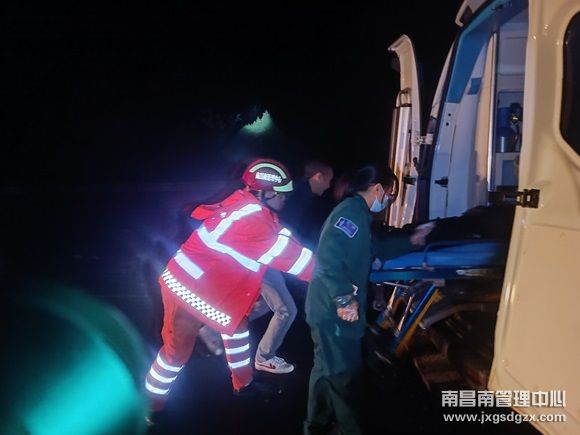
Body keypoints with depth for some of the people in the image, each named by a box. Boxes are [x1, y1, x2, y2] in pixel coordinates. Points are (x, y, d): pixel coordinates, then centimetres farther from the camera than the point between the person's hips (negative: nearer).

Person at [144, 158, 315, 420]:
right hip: (188, 289, -10)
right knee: (177, 350, 6)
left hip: (205, 284, 10)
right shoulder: (252, 219, -26)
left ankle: (243, 384, 38)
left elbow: (286, 247, 3)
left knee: (237, 323, 20)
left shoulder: (245, 204, 2)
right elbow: (292, 257, -24)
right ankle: (151, 407, 28)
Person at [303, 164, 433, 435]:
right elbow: (327, 256, -30)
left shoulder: (357, 214, 17)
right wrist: (344, 298, -29)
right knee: (345, 375, 3)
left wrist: (410, 241, 32)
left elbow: (377, 248, 32)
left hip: (330, 309, 11)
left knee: (327, 370, 23)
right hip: (335, 311, -11)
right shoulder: (351, 212, -17)